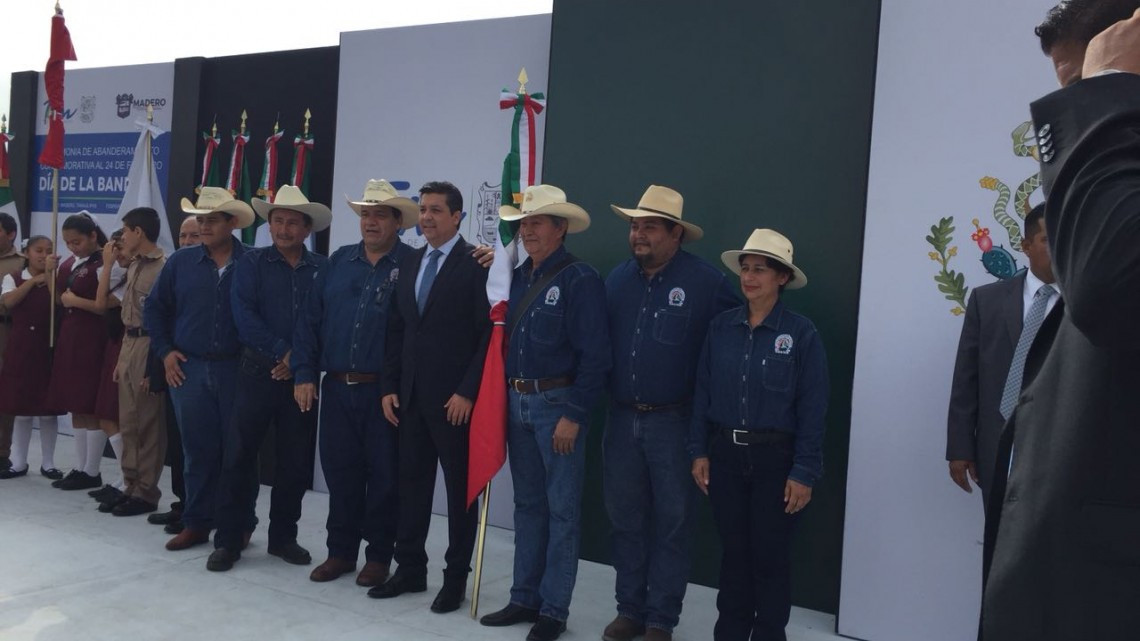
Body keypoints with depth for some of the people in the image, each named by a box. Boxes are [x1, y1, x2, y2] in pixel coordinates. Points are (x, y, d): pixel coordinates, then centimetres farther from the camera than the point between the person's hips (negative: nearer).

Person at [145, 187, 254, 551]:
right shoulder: (180, 262, 6)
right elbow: (154, 309, 13)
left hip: (237, 369, -2)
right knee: (198, 450, 9)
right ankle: (196, 523, 21)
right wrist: (165, 352, 5)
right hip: (189, 369, 3)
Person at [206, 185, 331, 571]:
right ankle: (228, 540, 13)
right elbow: (244, 315, -7)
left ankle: (283, 537, 23)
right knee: (239, 457, 1)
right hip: (258, 372, -1)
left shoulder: (322, 269, 5)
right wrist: (282, 351, -14)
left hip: (301, 376, 1)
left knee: (295, 463, 8)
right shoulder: (252, 264, 4)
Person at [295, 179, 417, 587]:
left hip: (384, 391, -4)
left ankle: (378, 556, 20)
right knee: (339, 471, 12)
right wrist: (305, 374, 3)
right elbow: (310, 321, 9)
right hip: (336, 387, 4)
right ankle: (341, 551, 26)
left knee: (383, 475, 6)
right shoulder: (339, 262, 10)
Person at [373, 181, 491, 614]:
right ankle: (410, 569, 25)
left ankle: (456, 577, 17)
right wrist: (389, 386, 7)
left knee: (461, 487, 6)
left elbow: (488, 333, -13)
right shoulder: (409, 263, 12)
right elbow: (396, 330, 13)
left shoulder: (476, 264, -8)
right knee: (412, 481, 12)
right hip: (411, 395, 6)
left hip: (455, 397, -6)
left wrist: (467, 391, -16)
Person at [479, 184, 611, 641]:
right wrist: (507, 397, 7)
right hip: (517, 402, 7)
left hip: (557, 404, -7)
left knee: (561, 509, 3)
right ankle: (524, 598, 27)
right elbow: (506, 339, 14)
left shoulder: (580, 279, -11)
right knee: (527, 504, 15)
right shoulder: (518, 277, 11)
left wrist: (573, 415, -16)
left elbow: (594, 355, -14)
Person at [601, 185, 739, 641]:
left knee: (671, 521, 6)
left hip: (673, 421, -4)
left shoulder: (706, 280, -9)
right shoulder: (617, 278, 6)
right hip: (621, 418, 4)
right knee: (625, 518, 13)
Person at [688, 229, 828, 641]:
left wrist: (804, 472, -10)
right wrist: (699, 451, 2)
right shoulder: (720, 328, 1)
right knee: (733, 550, 14)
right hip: (725, 454, 3)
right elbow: (702, 393, 6)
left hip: (774, 458, -3)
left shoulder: (801, 334, -8)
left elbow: (812, 410, -8)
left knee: (770, 555, 8)